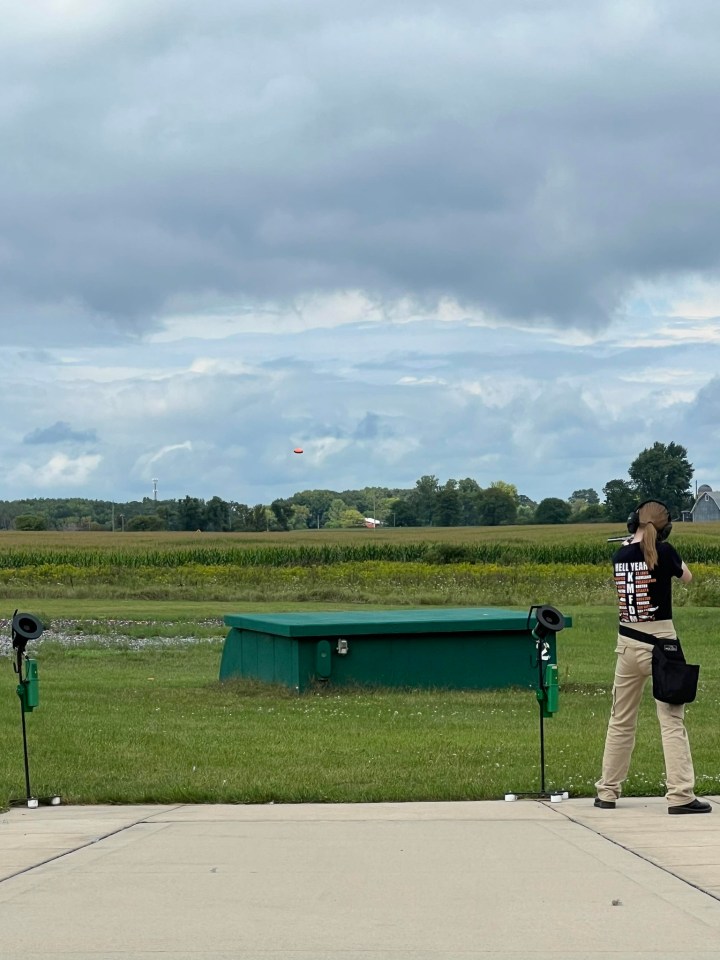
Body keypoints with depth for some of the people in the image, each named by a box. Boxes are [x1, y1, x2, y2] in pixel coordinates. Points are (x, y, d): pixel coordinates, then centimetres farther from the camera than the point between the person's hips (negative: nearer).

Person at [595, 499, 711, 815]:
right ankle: (680, 795, -9)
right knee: (672, 721, -4)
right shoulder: (663, 552, -10)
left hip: (627, 643, 5)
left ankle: (607, 792, 20)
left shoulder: (619, 556, 1)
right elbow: (686, 576, 9)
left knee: (621, 721, 15)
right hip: (660, 641, -5)